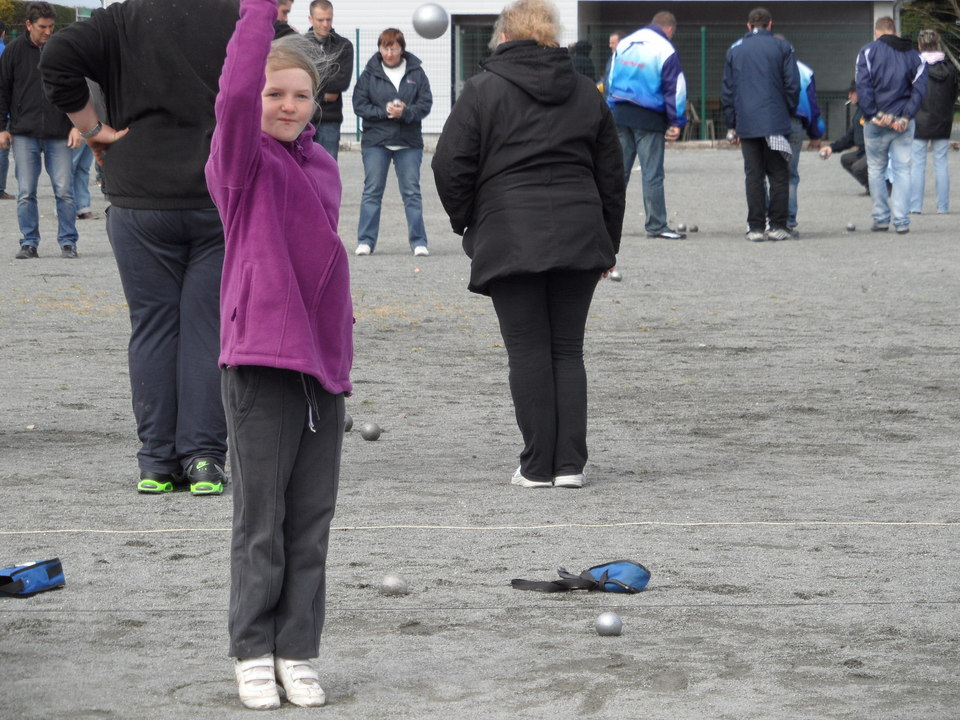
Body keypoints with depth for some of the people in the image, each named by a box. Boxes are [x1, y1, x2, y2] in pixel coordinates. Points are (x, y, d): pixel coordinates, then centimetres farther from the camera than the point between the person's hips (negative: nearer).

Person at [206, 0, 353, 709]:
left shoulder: (322, 165, 14)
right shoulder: (243, 160, -6)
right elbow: (234, 95, -26)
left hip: (323, 360, 6)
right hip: (261, 362, -6)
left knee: (311, 524, 8)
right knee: (261, 523, 1)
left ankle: (299, 653, 15)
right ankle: (254, 653, 11)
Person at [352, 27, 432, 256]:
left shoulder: (416, 72, 4)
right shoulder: (370, 73, 3)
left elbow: (426, 104, 0)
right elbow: (359, 104, -1)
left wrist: (405, 112, -18)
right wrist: (385, 111, -14)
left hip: (409, 143, 0)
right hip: (375, 141, 0)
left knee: (412, 192, 1)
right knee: (372, 192, 1)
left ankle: (419, 241, 5)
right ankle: (365, 241, 5)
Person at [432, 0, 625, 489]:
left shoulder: (482, 90, -1)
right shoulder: (586, 94, 13)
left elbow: (450, 166, -5)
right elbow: (611, 174, 17)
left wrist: (466, 223, 10)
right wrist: (608, 242, 24)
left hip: (510, 241, -4)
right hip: (578, 240, 4)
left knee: (528, 352, 0)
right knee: (568, 350, 8)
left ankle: (538, 466, 0)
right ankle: (570, 463, 3)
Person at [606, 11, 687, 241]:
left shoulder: (624, 44, 11)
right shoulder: (665, 50, -8)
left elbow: (611, 80, 15)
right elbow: (676, 89, -10)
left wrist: (612, 112, 18)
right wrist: (676, 122, -5)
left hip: (620, 115, 6)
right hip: (649, 118, -5)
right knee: (652, 174, -1)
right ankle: (655, 225, 0)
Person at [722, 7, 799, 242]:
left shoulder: (735, 50, 12)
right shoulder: (782, 47, 3)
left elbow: (727, 91, 12)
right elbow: (792, 86, -1)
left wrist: (731, 126, 15)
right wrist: (790, 113, 13)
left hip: (746, 124, 2)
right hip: (775, 122, -2)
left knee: (753, 176, 4)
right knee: (778, 174, 3)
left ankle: (756, 227, 1)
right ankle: (777, 225, -2)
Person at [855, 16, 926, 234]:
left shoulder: (868, 51, 2)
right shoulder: (914, 56, 11)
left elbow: (863, 86, -10)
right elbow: (919, 89, -2)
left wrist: (873, 116, -12)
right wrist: (905, 117, -9)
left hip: (877, 123, -2)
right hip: (904, 123, 2)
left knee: (876, 170, 9)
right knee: (902, 170, 4)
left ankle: (881, 218, 8)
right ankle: (902, 221, -3)